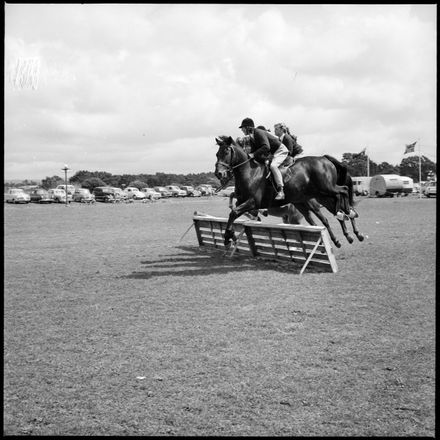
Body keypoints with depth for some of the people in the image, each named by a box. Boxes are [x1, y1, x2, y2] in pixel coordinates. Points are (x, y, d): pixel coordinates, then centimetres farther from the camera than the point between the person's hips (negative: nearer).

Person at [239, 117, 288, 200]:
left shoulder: (259, 133, -25)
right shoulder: (251, 139, 4)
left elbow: (266, 147, -37)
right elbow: (253, 151, 10)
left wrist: (254, 154, -38)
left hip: (280, 150, -11)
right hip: (271, 154, 11)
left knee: (273, 165, -33)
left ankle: (280, 190, -33)